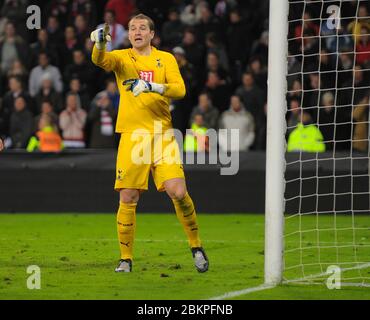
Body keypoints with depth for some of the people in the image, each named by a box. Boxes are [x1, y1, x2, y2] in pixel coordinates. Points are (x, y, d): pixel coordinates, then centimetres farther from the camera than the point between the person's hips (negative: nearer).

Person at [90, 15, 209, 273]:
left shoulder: (166, 59, 9)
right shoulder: (122, 58, 8)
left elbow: (180, 89, -5)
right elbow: (101, 60, -14)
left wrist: (153, 87, -23)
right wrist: (99, 43, -37)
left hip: (161, 133, 0)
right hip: (132, 134, 0)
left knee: (178, 192, -12)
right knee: (128, 198, -4)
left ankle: (196, 246, 7)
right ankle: (126, 259, 8)